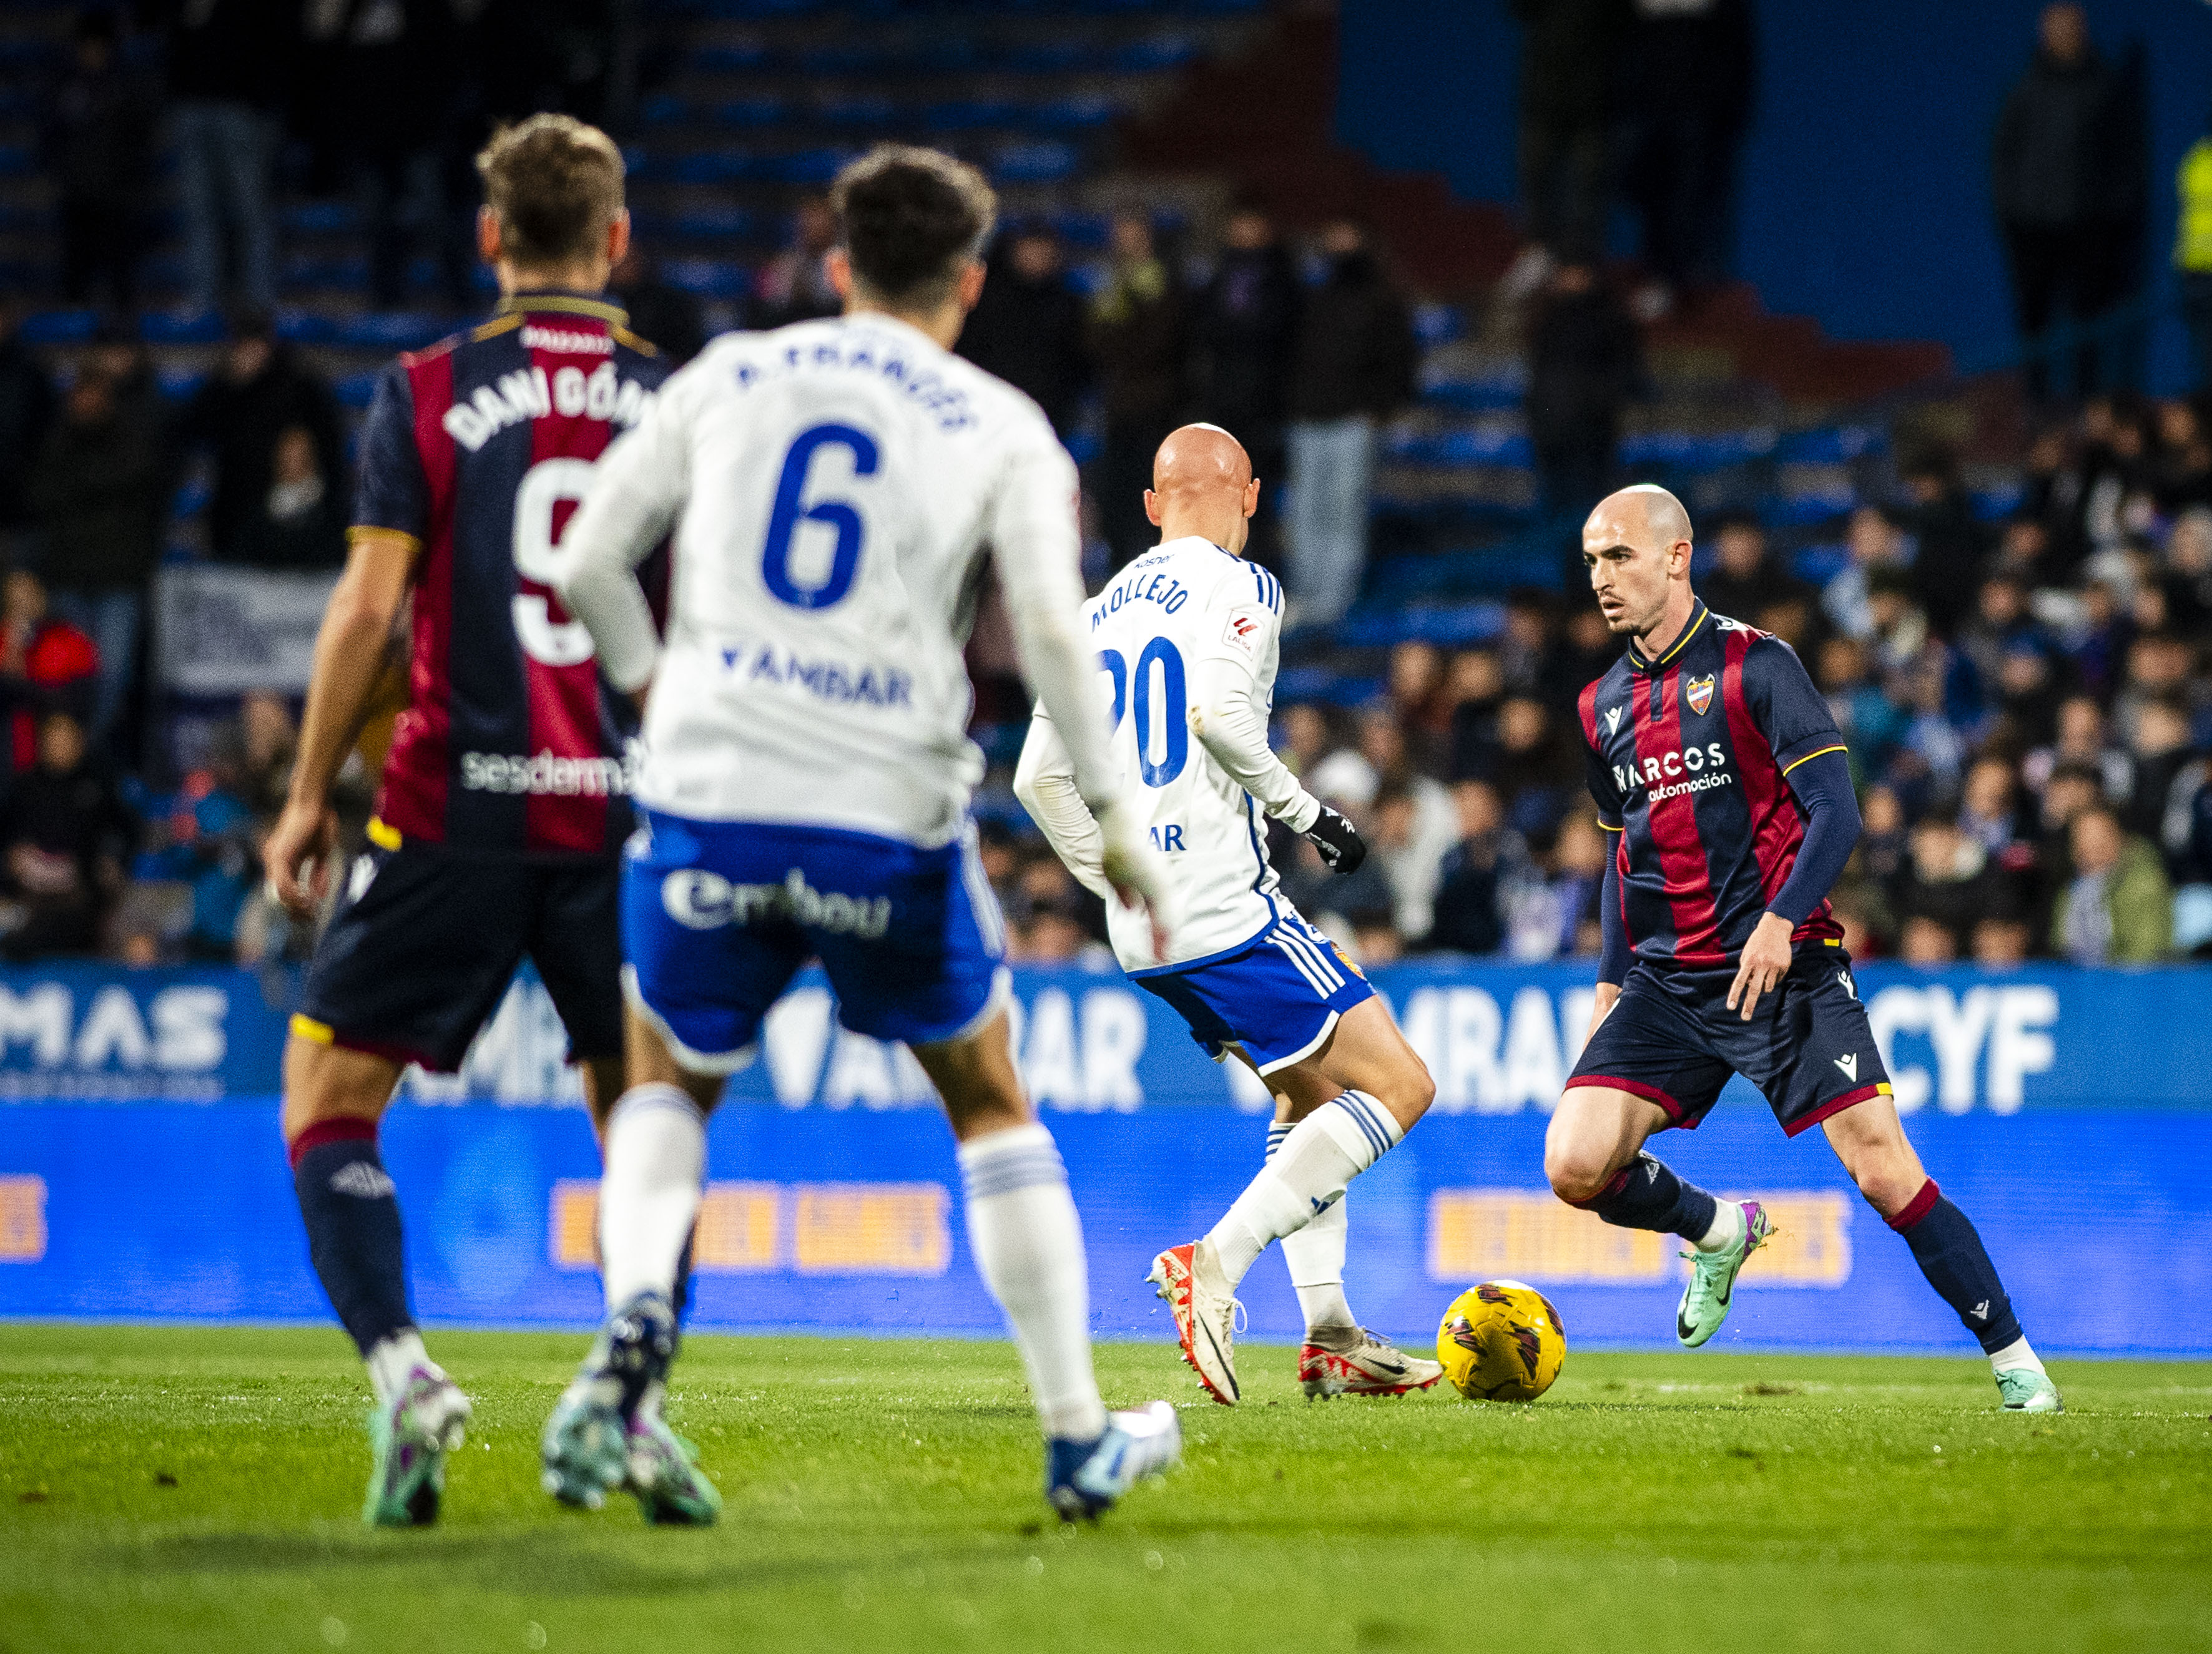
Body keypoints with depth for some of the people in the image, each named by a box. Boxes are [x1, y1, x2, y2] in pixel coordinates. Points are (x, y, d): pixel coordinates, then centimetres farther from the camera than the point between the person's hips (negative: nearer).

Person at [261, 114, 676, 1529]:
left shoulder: (425, 395, 0)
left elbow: (370, 607, -4)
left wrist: (311, 794, 4)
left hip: (459, 811, -2)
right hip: (629, 813, 2)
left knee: (328, 1100, 7)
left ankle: (403, 1374, -13)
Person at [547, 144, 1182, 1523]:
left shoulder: (728, 379, 10)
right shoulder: (1002, 429, 4)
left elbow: (587, 562, 8)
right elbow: (1051, 627, -8)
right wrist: (1113, 816, 1)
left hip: (711, 799, 1)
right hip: (890, 816, -1)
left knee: (668, 1085, 22)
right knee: (992, 1109, 18)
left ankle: (637, 1319, -7)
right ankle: (1080, 1436, 18)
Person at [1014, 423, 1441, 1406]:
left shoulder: (1100, 612, 17)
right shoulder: (1238, 587, -4)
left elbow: (1040, 779, 16)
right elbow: (1218, 710, -22)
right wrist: (1307, 812, -11)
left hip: (1144, 934, 8)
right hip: (1228, 911, -8)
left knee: (1314, 1097, 22)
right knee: (1397, 1086, -5)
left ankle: (1331, 1337, 15)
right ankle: (1219, 1259, -18)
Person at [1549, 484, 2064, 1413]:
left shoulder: (1752, 665, -6)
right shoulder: (1603, 707, 12)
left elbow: (1836, 813, -12)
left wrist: (1780, 921, -25)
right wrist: (1611, 977, 18)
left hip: (1783, 967, -5)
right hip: (1667, 981, 5)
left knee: (1883, 1172, -13)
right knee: (1575, 1167, -12)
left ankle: (2017, 1364, 0)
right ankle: (1719, 1233, 18)